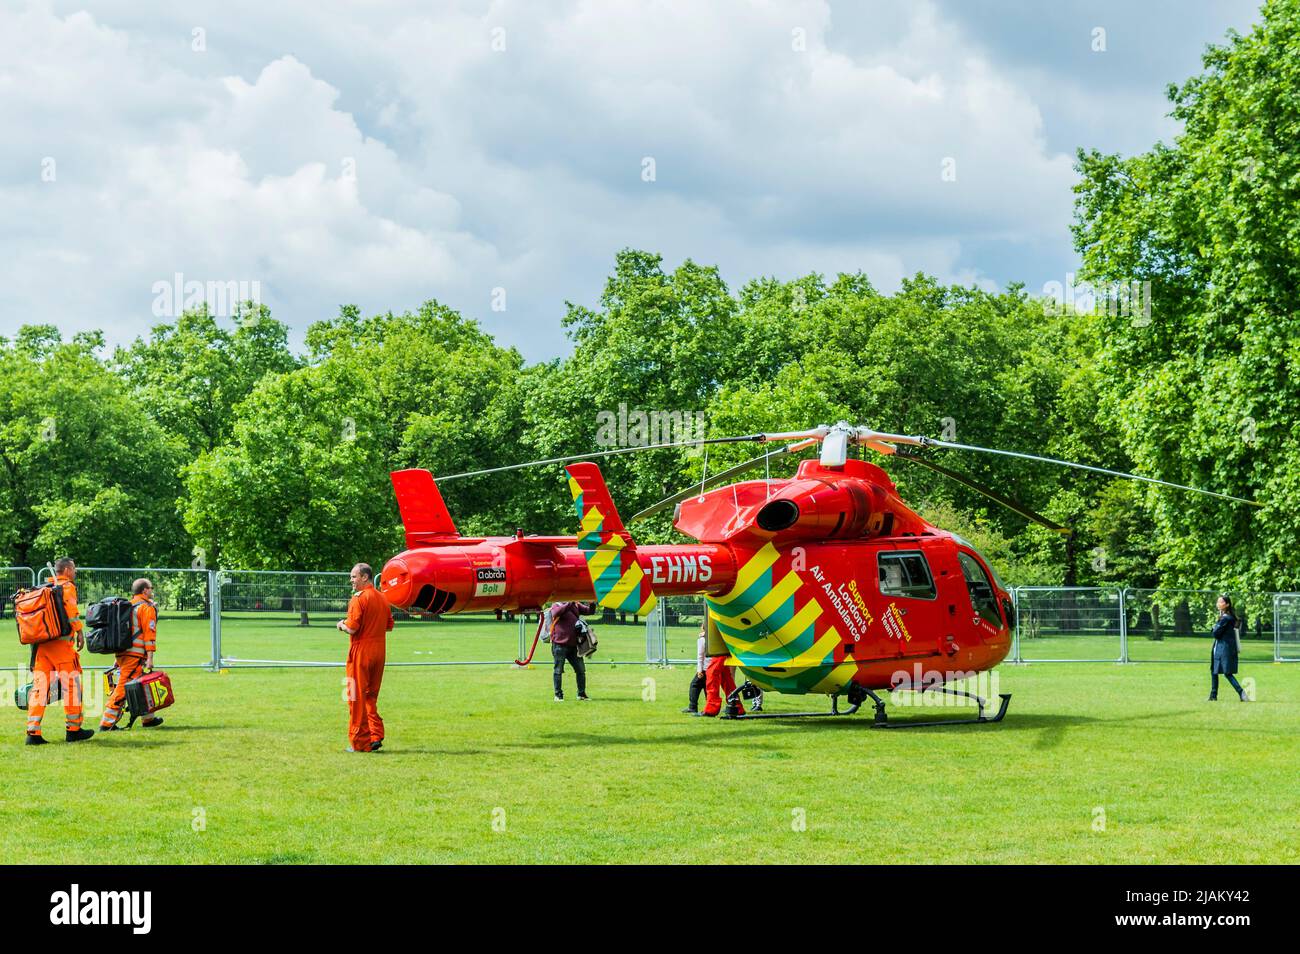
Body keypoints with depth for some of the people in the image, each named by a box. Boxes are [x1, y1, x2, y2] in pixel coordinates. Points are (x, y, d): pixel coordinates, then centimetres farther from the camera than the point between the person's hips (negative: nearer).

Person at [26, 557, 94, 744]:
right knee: (71, 683, 3)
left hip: (40, 642, 7)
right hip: (61, 642, -7)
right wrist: (79, 632, -13)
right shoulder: (67, 587, -1)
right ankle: (73, 729, 8)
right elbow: (71, 610, -15)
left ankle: (32, 732, -3)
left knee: (39, 685, 3)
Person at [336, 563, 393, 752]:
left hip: (361, 651, -7)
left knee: (357, 697, 1)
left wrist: (342, 625, 1)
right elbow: (389, 625, 16)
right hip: (379, 651, 7)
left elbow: (352, 628, -19)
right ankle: (376, 735, 7)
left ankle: (359, 742, 3)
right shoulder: (383, 598, 10)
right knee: (371, 696, 17)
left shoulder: (359, 598, -14)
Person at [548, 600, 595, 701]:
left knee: (581, 669, 8)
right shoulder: (556, 605, -6)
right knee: (558, 670, 0)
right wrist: (569, 604, -37)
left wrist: (592, 605, -14)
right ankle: (558, 695, 8)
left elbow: (589, 611, 8)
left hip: (573, 644, 6)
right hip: (560, 644, -6)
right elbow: (556, 613, -27)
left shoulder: (576, 605, 10)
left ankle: (581, 694, 18)